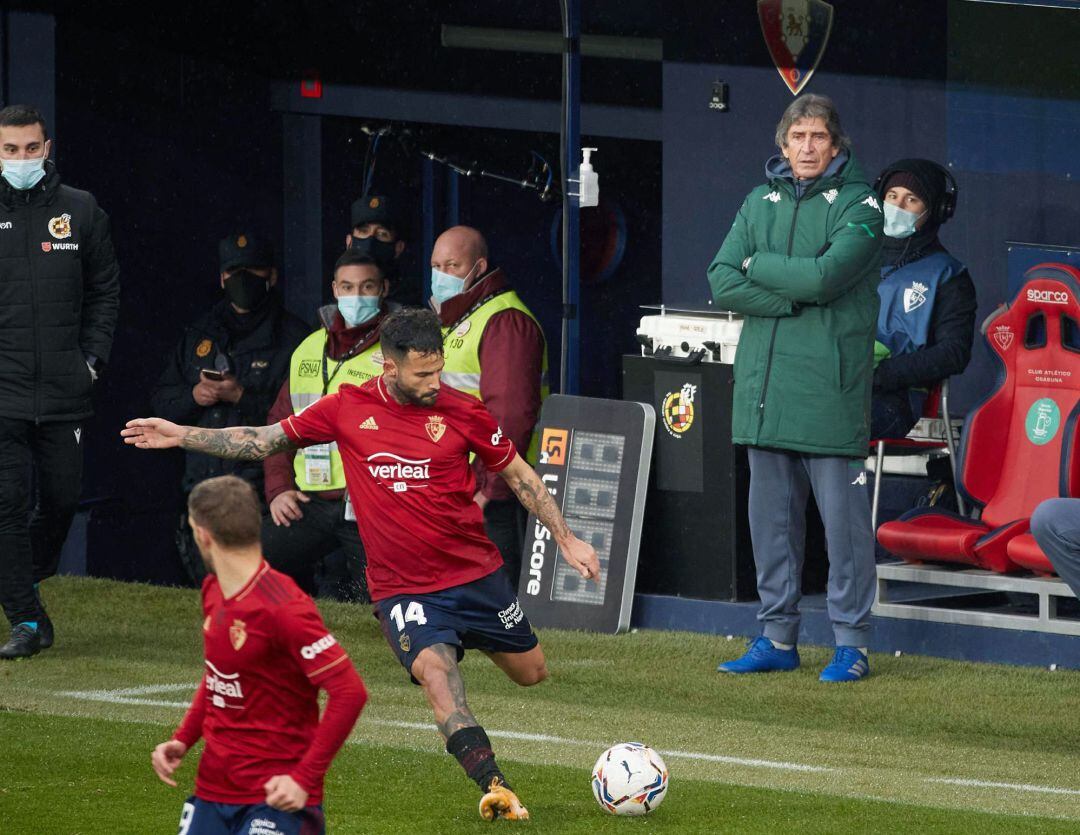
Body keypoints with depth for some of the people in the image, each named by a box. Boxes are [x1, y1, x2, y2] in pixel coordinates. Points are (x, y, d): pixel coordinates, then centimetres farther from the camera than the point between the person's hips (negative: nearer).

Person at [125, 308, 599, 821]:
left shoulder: (461, 411, -6)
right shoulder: (348, 409, -4)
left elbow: (519, 475, 6)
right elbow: (264, 441, 7)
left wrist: (566, 539, 4)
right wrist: (181, 436, 4)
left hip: (476, 574, 2)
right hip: (402, 589, -2)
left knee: (532, 673, 14)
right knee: (436, 673, -26)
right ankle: (494, 788, -29)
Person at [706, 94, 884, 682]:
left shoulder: (858, 204, -1)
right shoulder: (759, 203, 15)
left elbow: (825, 276, -16)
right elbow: (722, 283, 3)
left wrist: (757, 265, -3)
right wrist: (796, 297, -9)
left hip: (830, 385, -5)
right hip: (764, 385, 5)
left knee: (842, 514, -4)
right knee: (770, 516, 8)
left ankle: (852, 642, 0)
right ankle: (777, 638, 15)